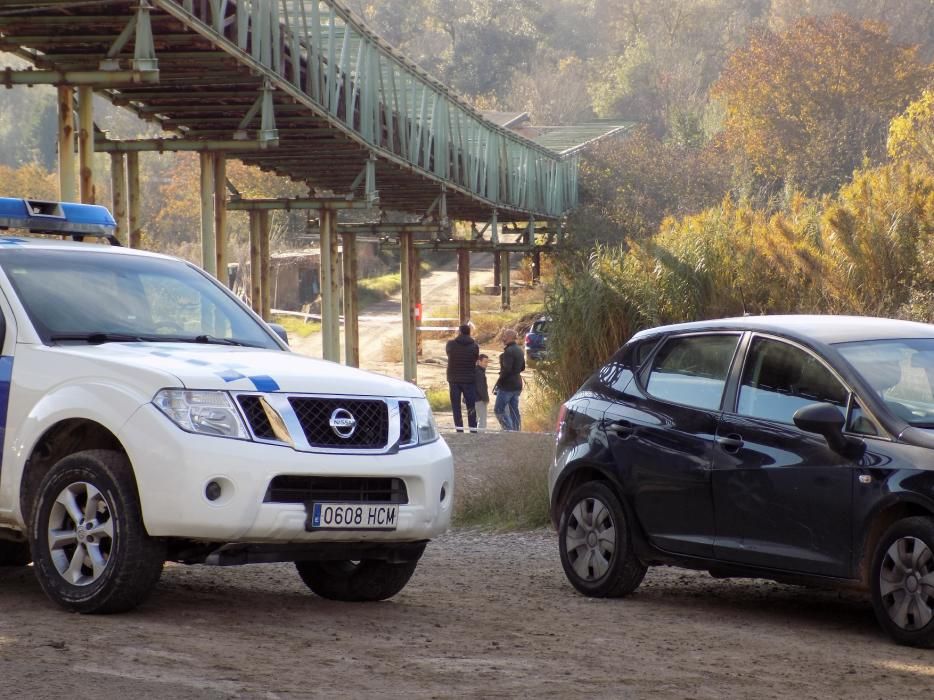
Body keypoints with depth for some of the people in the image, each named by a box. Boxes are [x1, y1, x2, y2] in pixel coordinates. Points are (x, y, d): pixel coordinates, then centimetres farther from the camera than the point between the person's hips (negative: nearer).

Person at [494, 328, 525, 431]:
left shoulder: (509, 351, -18)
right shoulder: (519, 350, 11)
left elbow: (506, 369, -23)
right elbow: (522, 367, 22)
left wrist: (497, 383, -16)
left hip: (507, 385, -9)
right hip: (517, 384, 9)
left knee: (498, 409, -3)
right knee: (514, 410, 12)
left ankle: (509, 430, -11)